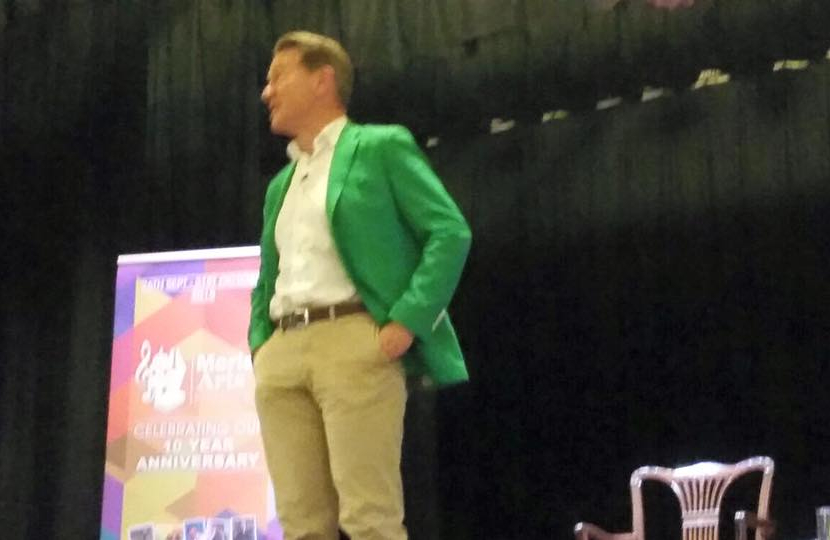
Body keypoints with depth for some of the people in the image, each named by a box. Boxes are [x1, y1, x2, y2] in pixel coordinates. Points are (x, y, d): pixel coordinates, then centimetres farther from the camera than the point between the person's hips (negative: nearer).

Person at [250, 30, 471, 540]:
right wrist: (260, 345, 10)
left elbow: (451, 231, -3)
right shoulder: (281, 185, 27)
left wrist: (407, 321, -13)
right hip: (283, 355, 6)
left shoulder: (381, 146, 7)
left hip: (355, 342, -6)